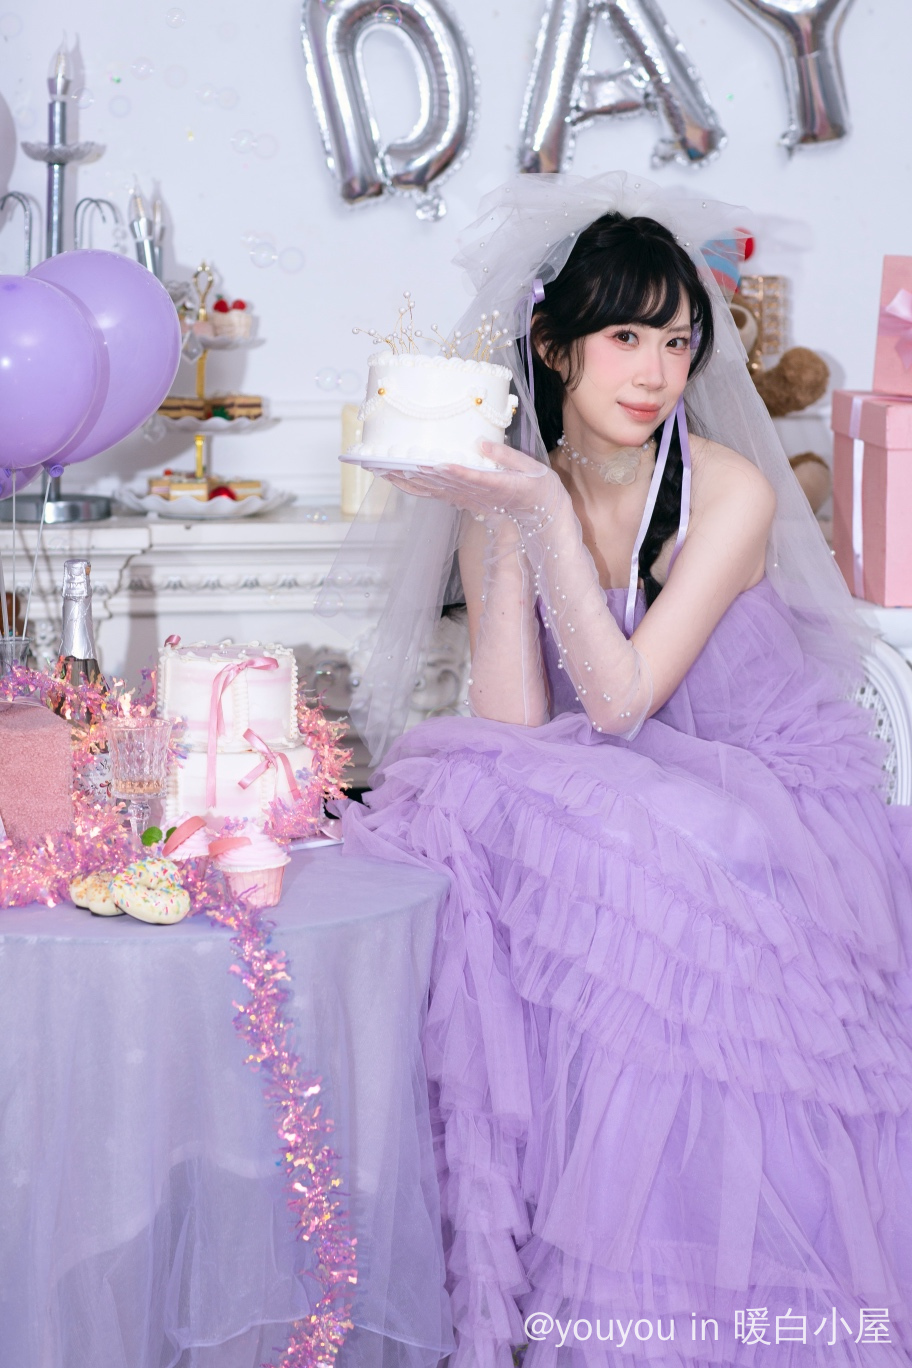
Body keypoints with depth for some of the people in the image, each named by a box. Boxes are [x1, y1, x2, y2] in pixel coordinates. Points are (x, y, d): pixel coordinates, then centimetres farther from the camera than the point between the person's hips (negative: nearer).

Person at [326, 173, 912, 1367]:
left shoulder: (731, 492, -13)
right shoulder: (509, 492, -1)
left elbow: (621, 701, -22)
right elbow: (513, 729, -12)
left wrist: (550, 515, -27)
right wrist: (501, 534, -19)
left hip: (786, 808, -3)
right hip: (624, 811, 3)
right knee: (484, 808, -27)